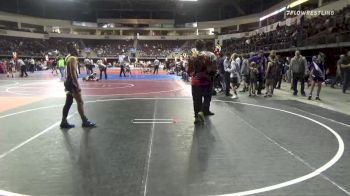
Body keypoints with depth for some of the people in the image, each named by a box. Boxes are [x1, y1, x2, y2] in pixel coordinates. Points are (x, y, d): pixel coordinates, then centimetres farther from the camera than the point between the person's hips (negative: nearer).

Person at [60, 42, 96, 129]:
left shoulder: (68, 57, 15)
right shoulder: (73, 58, -16)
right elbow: (73, 73, -23)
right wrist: (77, 85, -25)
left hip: (68, 81, 10)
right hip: (72, 82, -10)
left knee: (68, 102, 13)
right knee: (80, 102, -4)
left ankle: (64, 122, 17)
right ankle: (85, 122, 2)